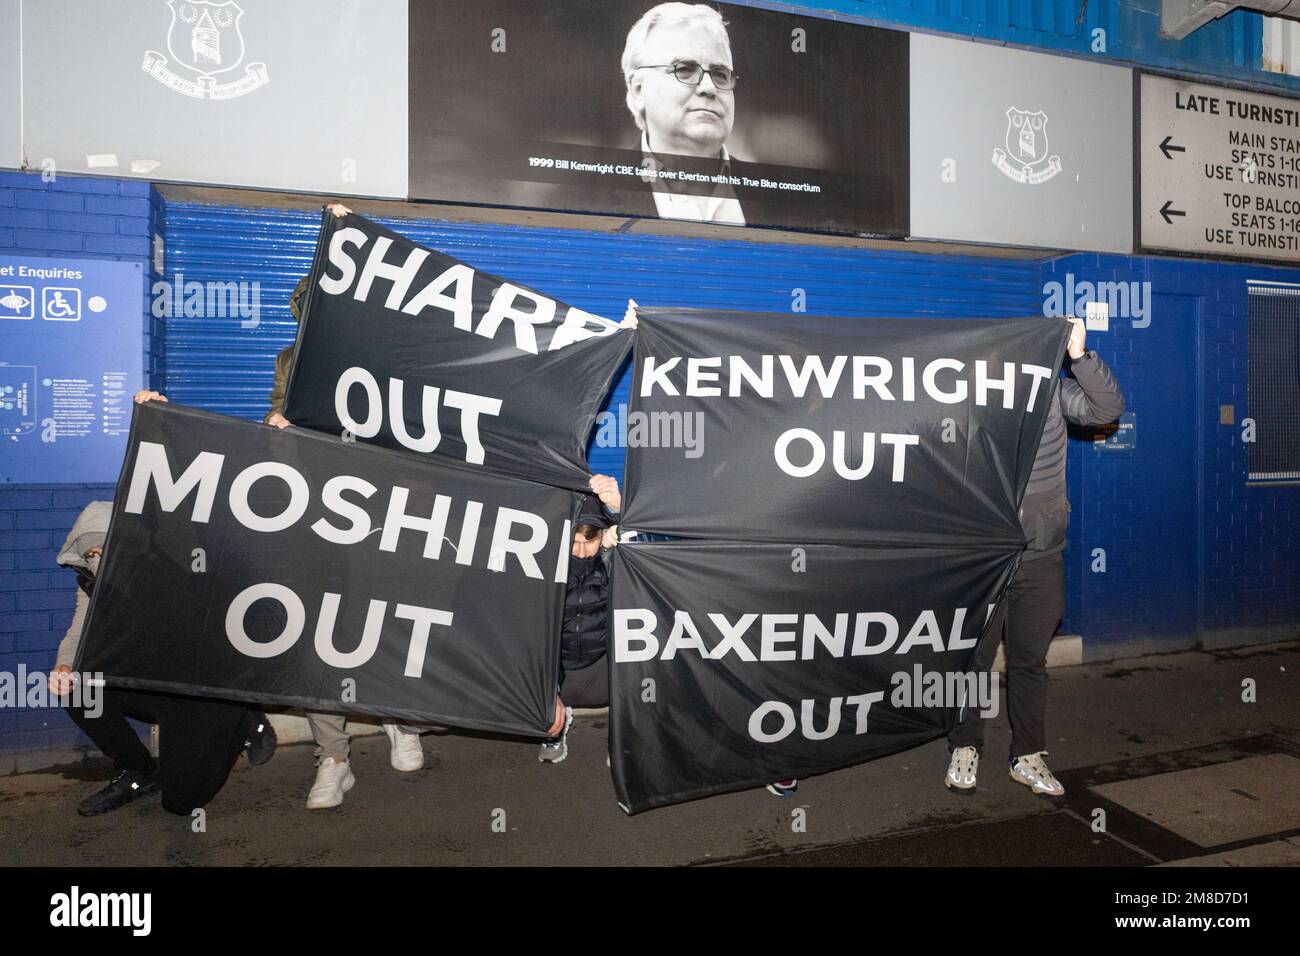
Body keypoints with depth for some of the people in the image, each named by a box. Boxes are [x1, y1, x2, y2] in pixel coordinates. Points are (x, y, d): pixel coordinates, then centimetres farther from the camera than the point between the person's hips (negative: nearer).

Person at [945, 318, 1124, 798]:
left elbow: (1108, 407, -11)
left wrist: (1079, 356, -20)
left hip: (1041, 559, 2)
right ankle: (965, 749, 24)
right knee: (972, 659, 8)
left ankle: (1028, 757, 26)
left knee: (1030, 660, 13)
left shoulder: (1052, 392, 0)